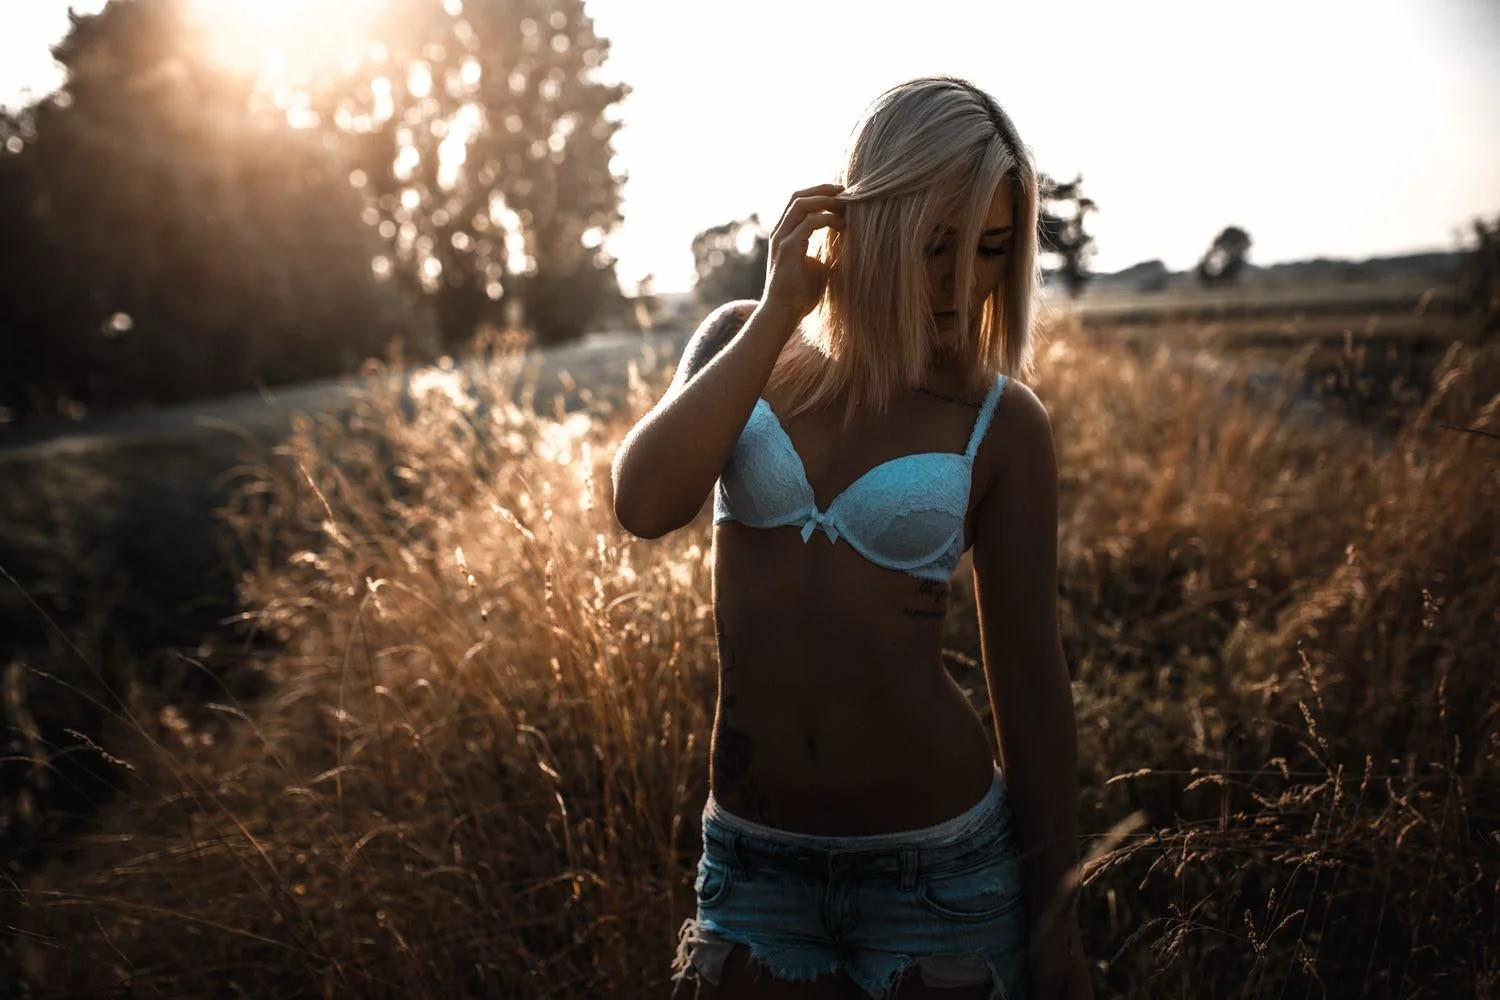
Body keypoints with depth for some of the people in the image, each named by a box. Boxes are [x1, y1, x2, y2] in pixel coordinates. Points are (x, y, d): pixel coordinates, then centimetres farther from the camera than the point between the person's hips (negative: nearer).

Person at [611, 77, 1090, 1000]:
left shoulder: (1002, 423, -6)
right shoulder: (743, 344, 0)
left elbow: (1030, 684, -2)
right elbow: (645, 505, -18)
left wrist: (1054, 919, 2)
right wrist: (781, 307, -15)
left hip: (941, 866, -1)